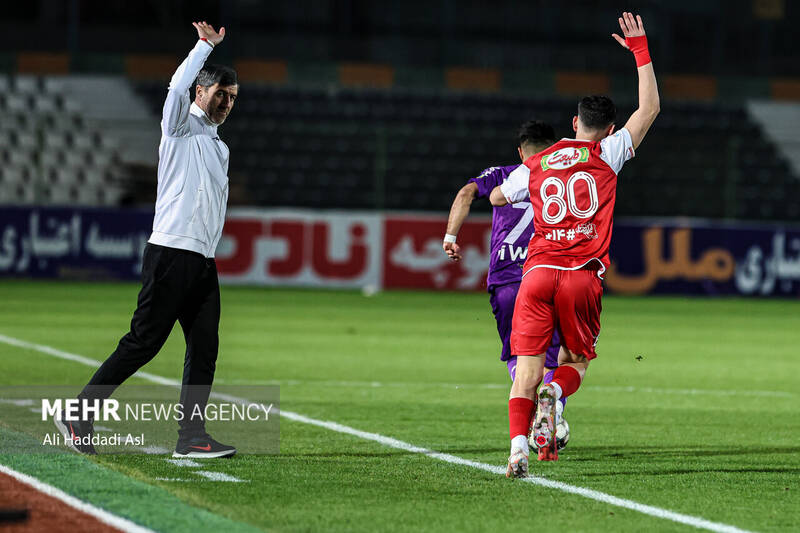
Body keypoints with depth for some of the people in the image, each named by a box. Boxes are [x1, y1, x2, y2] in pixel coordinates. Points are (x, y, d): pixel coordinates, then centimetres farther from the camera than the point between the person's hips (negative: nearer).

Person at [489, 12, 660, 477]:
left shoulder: (536, 165, 13)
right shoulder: (606, 155, 5)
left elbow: (497, 198, 29)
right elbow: (649, 109, 10)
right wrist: (641, 51, 15)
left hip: (538, 270, 2)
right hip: (583, 277, -2)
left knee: (528, 365, -1)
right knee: (576, 361, 14)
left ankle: (519, 447, -18)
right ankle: (554, 396, -20)